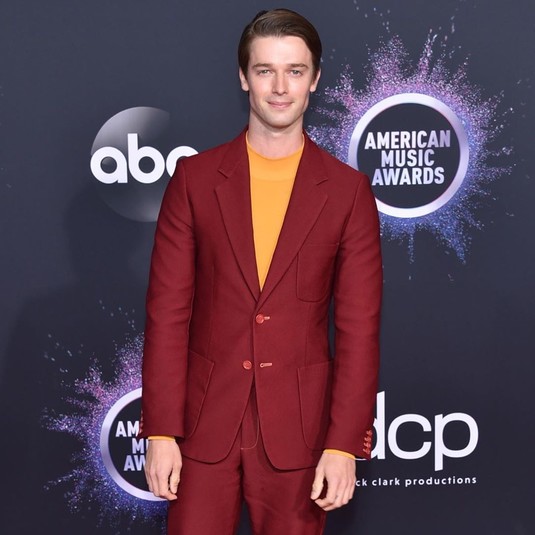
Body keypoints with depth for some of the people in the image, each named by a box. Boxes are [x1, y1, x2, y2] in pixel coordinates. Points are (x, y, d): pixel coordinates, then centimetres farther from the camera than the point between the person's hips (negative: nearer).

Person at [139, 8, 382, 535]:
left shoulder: (348, 190, -1)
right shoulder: (195, 178, 0)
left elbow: (359, 328, -2)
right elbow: (167, 312, -1)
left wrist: (345, 446, -7)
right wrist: (160, 432, -5)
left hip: (298, 428, 0)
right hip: (204, 420, 1)